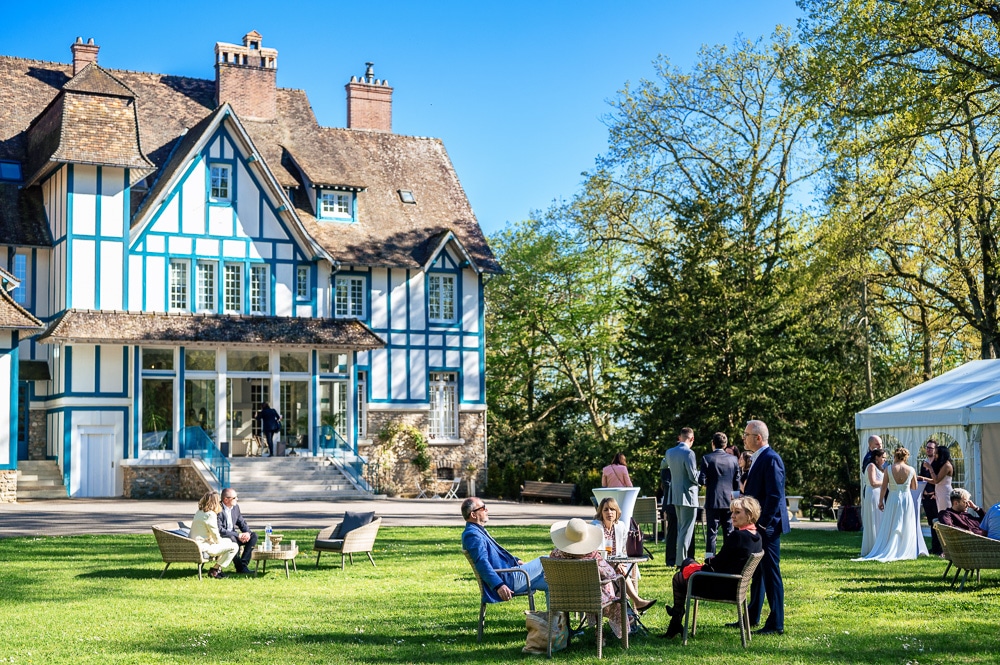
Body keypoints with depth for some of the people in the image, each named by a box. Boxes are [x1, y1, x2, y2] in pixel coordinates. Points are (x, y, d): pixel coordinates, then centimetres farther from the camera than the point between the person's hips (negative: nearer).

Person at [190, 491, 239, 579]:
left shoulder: (199, 512, 11)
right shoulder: (211, 514, -18)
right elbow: (215, 534, -14)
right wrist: (220, 541, 5)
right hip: (204, 548, -10)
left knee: (228, 541, 26)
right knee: (234, 547, -11)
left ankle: (217, 568, 22)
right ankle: (214, 570, -4)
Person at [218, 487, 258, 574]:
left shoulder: (235, 508, 6)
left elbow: (242, 523, 12)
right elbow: (219, 530, -25)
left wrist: (247, 533, -11)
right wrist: (238, 535, -26)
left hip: (233, 536, 8)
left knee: (253, 536, -8)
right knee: (233, 539, -37)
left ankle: (243, 564, -17)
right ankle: (240, 567, -23)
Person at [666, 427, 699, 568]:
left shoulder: (669, 452, 6)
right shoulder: (688, 453, -18)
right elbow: (693, 476, -19)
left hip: (675, 495, 8)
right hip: (688, 495, -8)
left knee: (681, 528, 18)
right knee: (686, 530, -3)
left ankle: (679, 559, 22)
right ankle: (681, 560, -3)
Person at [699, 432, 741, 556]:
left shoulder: (707, 458, -8)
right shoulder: (733, 459, 3)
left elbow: (702, 480, -11)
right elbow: (737, 482, 5)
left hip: (713, 501, -3)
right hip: (729, 501, 3)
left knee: (711, 532, -1)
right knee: (729, 533, 10)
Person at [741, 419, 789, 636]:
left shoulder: (771, 459, -17)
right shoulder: (756, 458, 14)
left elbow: (775, 495, -22)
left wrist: (764, 523, -21)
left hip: (767, 526, -10)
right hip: (757, 524, 10)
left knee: (770, 573, -5)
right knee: (757, 572, 18)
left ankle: (776, 624, -1)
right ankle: (752, 617, 28)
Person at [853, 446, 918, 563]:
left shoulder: (888, 469, -9)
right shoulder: (911, 470, -4)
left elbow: (884, 487, -6)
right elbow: (914, 487, 8)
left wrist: (881, 501, 3)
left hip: (892, 499, -1)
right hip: (907, 500, 1)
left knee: (890, 528, 7)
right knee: (905, 527, 10)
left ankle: (887, 552, 5)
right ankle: (902, 552, 11)